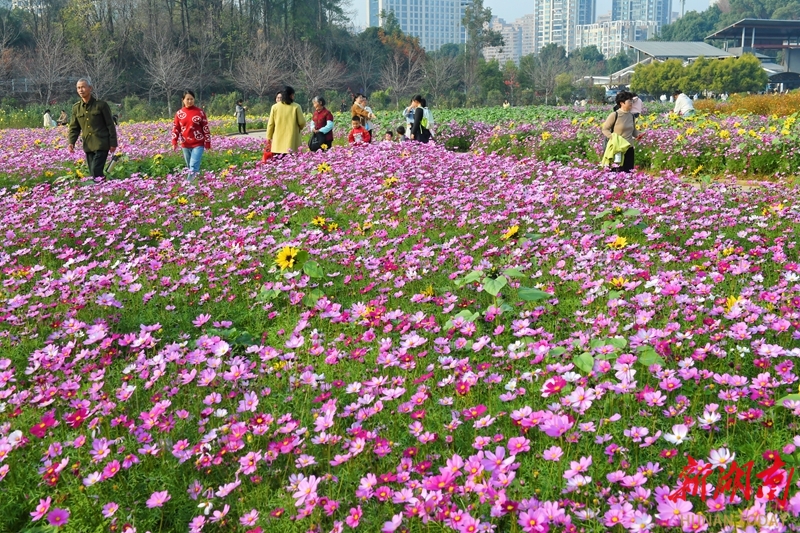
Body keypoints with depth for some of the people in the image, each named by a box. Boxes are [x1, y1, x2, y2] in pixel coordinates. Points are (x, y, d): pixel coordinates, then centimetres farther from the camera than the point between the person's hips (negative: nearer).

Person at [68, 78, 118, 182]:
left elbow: (110, 125, -2)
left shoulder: (101, 105, -4)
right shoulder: (76, 108, 9)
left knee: (96, 171, -16)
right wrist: (71, 142, -4)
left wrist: (113, 143, -5)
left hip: (101, 145, -5)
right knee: (92, 173, 6)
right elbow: (74, 127, 12)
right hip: (88, 146, 5)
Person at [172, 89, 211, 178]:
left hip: (198, 144, -4)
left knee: (194, 167, -14)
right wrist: (174, 142, -6)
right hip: (185, 145, 4)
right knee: (189, 167, 13)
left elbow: (205, 128, 0)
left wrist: (207, 143, -2)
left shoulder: (200, 112, -2)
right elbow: (175, 128, 6)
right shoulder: (179, 113, 4)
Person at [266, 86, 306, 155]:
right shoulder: (296, 107, -4)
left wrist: (269, 138, 16)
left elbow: (270, 124, 7)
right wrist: (299, 128, 21)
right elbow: (302, 122, -2)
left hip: (278, 140, 3)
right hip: (291, 140, -2)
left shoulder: (275, 107, 3)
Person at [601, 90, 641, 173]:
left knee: (629, 171, 6)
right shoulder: (614, 115, -10)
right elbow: (605, 129, -5)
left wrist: (637, 135, -1)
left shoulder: (631, 116, 8)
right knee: (617, 172, -5)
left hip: (629, 149, 6)